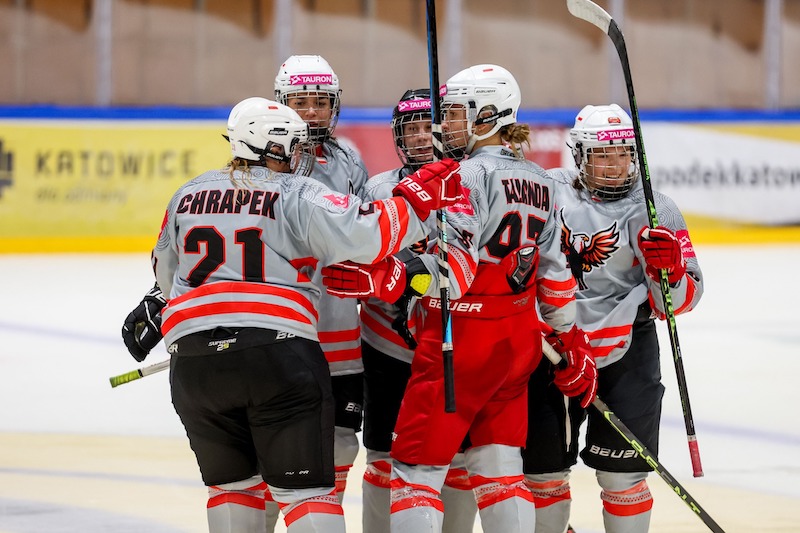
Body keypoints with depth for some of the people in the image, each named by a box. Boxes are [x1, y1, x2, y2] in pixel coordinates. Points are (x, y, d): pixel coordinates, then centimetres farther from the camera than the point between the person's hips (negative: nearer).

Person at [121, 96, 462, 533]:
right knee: (305, 489, -3)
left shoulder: (188, 197, 17)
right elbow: (364, 235, -12)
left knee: (232, 484, 18)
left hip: (193, 357, 4)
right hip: (277, 349, -4)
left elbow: (166, 273, 29)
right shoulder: (297, 195, 1)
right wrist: (419, 197, -1)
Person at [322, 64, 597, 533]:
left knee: (417, 466, -4)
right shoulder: (539, 182, 11)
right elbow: (555, 272, 16)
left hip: (464, 340, -8)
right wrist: (572, 345, 23)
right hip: (519, 342, 8)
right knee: (499, 466, 13)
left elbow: (456, 269, -25)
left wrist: (383, 279, -33)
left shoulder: (471, 175, -15)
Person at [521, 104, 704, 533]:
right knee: (542, 466, 9)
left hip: (623, 356, -2)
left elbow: (678, 301, -6)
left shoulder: (654, 211, -6)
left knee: (621, 474, -4)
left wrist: (668, 268, -25)